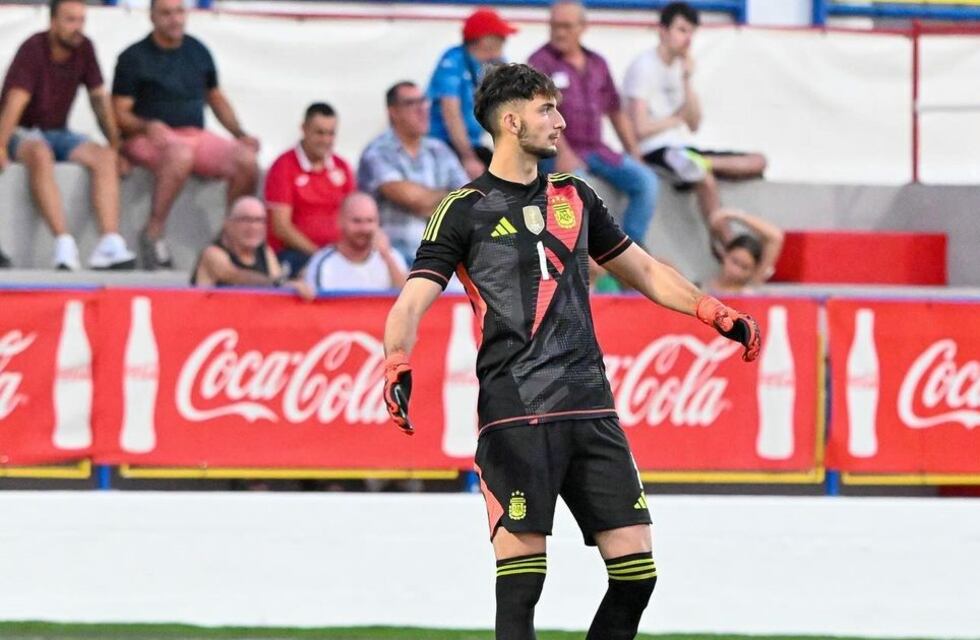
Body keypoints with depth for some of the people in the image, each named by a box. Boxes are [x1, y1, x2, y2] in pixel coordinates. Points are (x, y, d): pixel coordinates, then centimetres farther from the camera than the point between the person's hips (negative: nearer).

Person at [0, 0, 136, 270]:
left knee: (104, 157, -21)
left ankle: (110, 245, -34)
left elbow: (99, 99, 5)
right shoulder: (33, 49, -18)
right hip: (22, 132, -6)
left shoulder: (84, 48, 0)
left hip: (56, 132, 6)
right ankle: (64, 245, -45)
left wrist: (116, 146, -2)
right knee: (40, 154, -39)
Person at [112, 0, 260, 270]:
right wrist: (147, 126, -22)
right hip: (147, 137, -5)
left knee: (246, 159, -22)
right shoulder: (134, 58, 1)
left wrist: (240, 134, 11)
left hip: (195, 135, 5)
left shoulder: (198, 52, 15)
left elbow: (216, 99, 25)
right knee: (180, 152, -40)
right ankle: (153, 234, -33)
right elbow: (119, 115, -3)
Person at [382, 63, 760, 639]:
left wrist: (713, 311, 17)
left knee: (636, 567, -1)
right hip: (515, 415, -5)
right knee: (521, 582, -10)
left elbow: (643, 270, 28)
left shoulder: (573, 198, 18)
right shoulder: (466, 211, 2)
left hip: (591, 411, 5)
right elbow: (412, 304, -6)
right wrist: (398, 365, -25)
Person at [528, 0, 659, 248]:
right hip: (560, 151, -6)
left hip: (596, 150, 6)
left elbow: (616, 112, 21)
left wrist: (634, 155, 12)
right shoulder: (541, 61, 0)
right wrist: (563, 153, -24)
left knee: (645, 180, -13)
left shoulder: (597, 64, 16)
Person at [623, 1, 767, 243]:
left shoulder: (680, 67, 16)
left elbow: (693, 124, 8)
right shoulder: (644, 67, -8)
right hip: (655, 151, -8)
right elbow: (641, 128, -16)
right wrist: (676, 120, 1)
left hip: (682, 149, 8)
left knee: (757, 162, -4)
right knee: (705, 178, -37)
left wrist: (686, 80, -1)